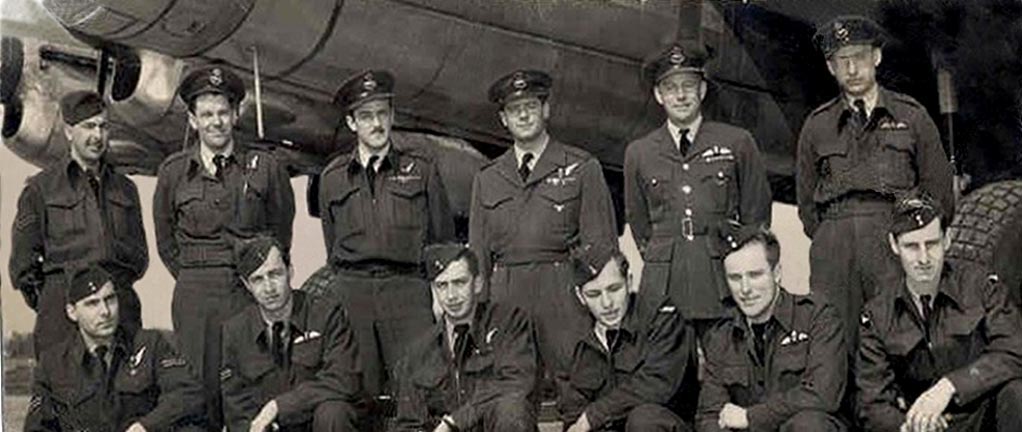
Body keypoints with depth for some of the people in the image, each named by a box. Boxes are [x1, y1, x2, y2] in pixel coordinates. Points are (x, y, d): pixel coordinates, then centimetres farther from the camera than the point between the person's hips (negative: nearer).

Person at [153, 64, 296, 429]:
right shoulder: (174, 171, 6)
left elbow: (281, 232, 13)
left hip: (251, 293, -1)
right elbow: (165, 241, 17)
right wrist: (195, 278, 13)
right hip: (194, 299, 1)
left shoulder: (264, 166, 2)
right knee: (201, 391, 0)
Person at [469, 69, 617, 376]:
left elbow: (601, 246, 3)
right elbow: (478, 253, 16)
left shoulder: (583, 169, 7)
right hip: (504, 302, 2)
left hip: (564, 304, -2)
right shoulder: (486, 180, 16)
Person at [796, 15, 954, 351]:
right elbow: (805, 198, 21)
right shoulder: (817, 125, 15)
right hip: (834, 249, 1)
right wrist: (827, 240, 12)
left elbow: (939, 190, 13)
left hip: (896, 242, -1)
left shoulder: (911, 116, 11)